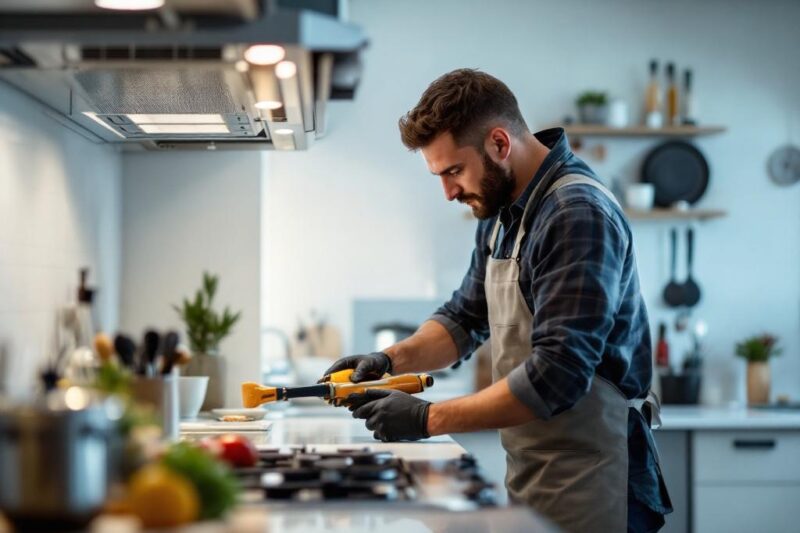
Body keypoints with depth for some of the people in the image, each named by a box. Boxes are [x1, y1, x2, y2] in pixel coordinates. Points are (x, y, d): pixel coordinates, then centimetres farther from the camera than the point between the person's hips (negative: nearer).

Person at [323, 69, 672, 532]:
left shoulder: (578, 215, -21)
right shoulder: (501, 210, 9)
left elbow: (556, 375, -27)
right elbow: (466, 318, 19)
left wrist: (428, 419, -23)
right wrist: (390, 360, 1)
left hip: (588, 488, -8)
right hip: (530, 477, 8)